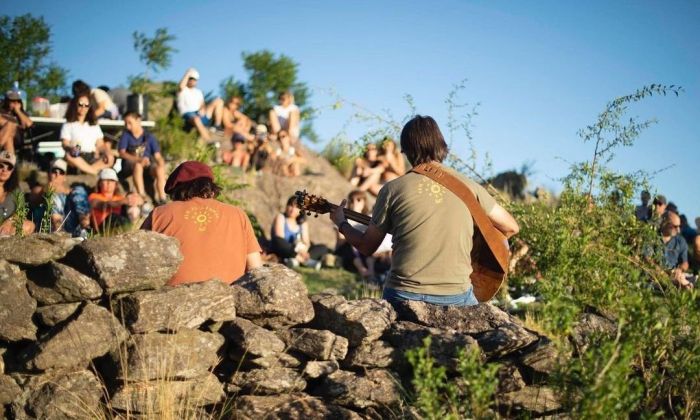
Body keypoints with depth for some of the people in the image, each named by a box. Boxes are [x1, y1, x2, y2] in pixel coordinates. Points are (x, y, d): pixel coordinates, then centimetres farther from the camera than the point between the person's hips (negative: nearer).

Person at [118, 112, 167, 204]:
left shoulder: (149, 137, 6)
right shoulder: (126, 135, 5)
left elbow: (158, 155, -2)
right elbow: (122, 153, -10)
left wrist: (162, 167, -24)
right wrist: (139, 159, -26)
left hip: (148, 165, 1)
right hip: (129, 166, -1)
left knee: (159, 169, -29)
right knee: (138, 165, -35)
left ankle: (162, 199, -33)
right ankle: (141, 196, -43)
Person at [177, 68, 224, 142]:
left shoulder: (198, 92, 27)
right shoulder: (182, 91, 9)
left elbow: (203, 104, 18)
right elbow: (181, 86, -16)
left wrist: (203, 109, -7)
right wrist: (187, 73, -6)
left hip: (199, 114, 6)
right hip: (188, 114, -6)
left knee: (219, 101, -4)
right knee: (196, 119, -44)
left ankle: (217, 127, -13)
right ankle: (208, 140, -48)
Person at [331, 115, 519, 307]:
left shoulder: (393, 189, -1)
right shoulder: (468, 186, 3)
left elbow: (367, 247, 10)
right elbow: (511, 227, 11)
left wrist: (341, 223, 28)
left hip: (403, 295, -1)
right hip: (457, 296, 1)